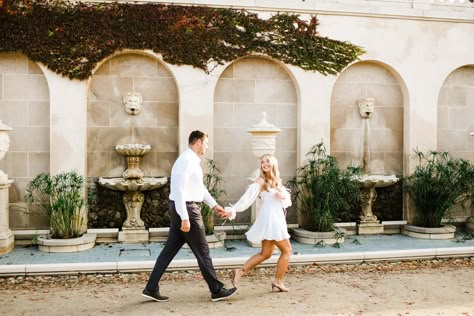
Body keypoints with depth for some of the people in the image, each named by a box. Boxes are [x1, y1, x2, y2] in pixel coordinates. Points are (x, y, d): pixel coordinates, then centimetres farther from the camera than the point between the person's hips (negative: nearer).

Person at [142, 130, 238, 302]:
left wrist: (214, 206, 23)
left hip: (183, 209, 10)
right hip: (185, 209, -10)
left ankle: (151, 288, 16)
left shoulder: (192, 160, 15)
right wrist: (185, 218, -24)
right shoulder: (187, 160, -17)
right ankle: (217, 290, 12)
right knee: (202, 251, 1)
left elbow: (201, 187, 23)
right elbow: (179, 190, -23)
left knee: (170, 249, 11)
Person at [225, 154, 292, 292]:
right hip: (270, 218, -8)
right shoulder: (261, 181, -8)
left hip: (277, 219, 8)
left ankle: (240, 272, 9)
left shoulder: (277, 181, 15)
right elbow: (248, 197, -21)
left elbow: (287, 200, 9)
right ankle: (278, 281, 10)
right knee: (286, 250, 1)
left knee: (265, 253, 10)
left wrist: (283, 196, -14)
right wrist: (233, 209, -32)